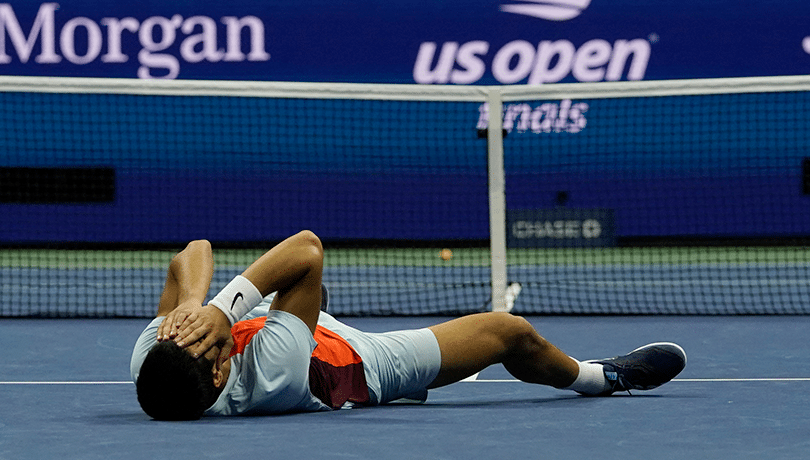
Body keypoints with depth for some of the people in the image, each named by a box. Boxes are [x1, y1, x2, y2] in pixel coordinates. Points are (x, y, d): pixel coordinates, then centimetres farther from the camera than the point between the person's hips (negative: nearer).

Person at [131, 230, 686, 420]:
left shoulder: (148, 363, -33)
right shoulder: (273, 373, -49)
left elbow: (192, 255, -31)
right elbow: (307, 247, -48)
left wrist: (193, 301, -49)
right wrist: (221, 308, -53)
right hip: (364, 364, -5)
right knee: (511, 332, 9)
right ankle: (601, 377, 42)